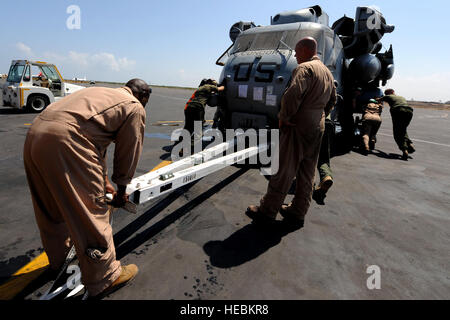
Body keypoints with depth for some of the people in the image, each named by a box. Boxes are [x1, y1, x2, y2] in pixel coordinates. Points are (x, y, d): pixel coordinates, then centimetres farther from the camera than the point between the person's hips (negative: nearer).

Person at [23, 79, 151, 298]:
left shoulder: (102, 93, 32)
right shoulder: (135, 108, 7)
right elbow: (128, 154, 8)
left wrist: (103, 181, 39)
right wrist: (121, 192, 22)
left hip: (35, 133, 10)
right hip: (64, 141, -10)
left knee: (52, 207, 26)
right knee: (90, 212, 2)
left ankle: (58, 257, 50)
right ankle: (104, 278, 20)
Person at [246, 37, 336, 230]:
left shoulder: (305, 68, -11)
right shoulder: (327, 72, 19)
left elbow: (293, 94, -28)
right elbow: (332, 100, 27)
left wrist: (284, 117, -17)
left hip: (299, 126, -9)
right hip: (318, 127, 9)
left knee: (284, 170, -2)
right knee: (307, 173, 12)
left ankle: (267, 211, 9)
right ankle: (298, 213, 22)